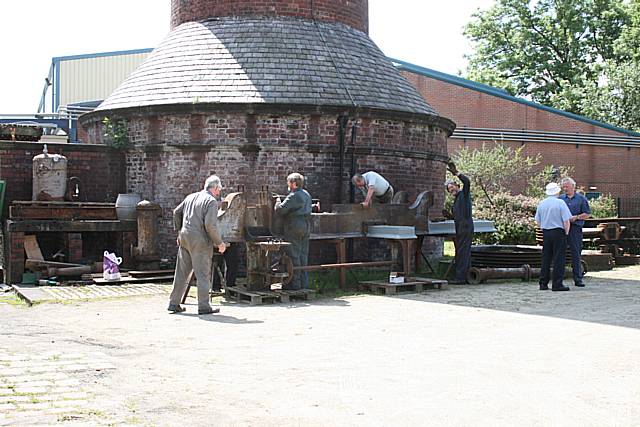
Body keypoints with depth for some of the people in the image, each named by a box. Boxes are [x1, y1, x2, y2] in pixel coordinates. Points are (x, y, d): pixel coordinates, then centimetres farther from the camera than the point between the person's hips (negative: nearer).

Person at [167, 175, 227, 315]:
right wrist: (219, 243, -9)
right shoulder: (211, 201, -9)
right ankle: (204, 306, 0)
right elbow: (210, 225, -18)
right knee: (203, 274, -1)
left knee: (181, 272, 12)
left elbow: (176, 212, 22)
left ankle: (174, 303, 17)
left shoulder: (190, 197, 14)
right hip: (200, 240, -7)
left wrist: (179, 232, 30)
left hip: (185, 237, 7)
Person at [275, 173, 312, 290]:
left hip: (294, 227, -9)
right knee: (303, 255, 11)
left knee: (294, 255, -4)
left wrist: (278, 203, 4)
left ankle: (295, 283, -3)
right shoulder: (306, 195, 14)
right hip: (306, 226, 9)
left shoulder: (293, 196, -15)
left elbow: (280, 210, -18)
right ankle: (304, 283, 14)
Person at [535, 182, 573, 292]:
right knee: (559, 259, -2)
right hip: (558, 232, -5)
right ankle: (557, 284, -4)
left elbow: (538, 221, 10)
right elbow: (566, 221, -12)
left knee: (546, 258, 10)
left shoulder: (541, 204, 6)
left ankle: (543, 283, 11)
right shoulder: (560, 203, -10)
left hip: (545, 233, 5)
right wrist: (566, 232, 1)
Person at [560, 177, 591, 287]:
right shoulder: (560, 199, 12)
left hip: (575, 228, -2)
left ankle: (578, 279, 5)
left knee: (576, 254, 0)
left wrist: (576, 217, -10)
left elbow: (587, 214, 4)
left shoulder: (581, 199, 5)